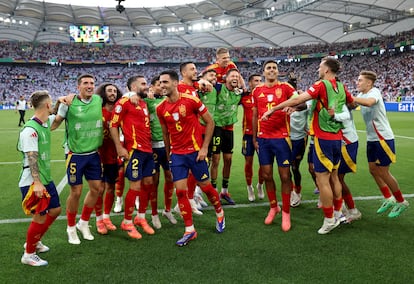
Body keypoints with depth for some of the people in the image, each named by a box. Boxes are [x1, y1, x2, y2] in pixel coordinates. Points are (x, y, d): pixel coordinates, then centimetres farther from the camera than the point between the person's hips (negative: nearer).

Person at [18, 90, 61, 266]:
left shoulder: (46, 122, 5)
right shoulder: (30, 130, -21)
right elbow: (31, 158, -26)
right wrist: (37, 183, -30)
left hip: (46, 179, 9)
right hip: (32, 183, -9)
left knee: (55, 210, 16)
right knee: (40, 218, -2)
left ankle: (33, 242, 36)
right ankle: (28, 255, 19)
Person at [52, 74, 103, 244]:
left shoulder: (99, 100, 0)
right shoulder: (69, 103, -11)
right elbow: (55, 123, -3)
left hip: (94, 153, 4)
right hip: (76, 154, -4)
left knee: (96, 188, 7)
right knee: (76, 191, 1)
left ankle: (83, 223, 29)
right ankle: (71, 228, 23)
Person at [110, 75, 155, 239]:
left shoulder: (144, 103, 17)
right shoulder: (124, 102, -7)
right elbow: (113, 125, -10)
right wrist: (119, 148, -15)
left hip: (147, 150, 8)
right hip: (134, 150, -8)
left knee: (148, 183, 12)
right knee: (135, 186, -4)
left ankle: (141, 218, 28)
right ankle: (127, 222, 13)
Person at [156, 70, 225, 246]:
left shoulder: (191, 100, -11)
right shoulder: (161, 109, 1)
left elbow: (210, 122, -5)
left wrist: (205, 147, -9)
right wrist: (168, 155, 15)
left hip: (195, 151, -3)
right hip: (176, 154, 3)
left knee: (205, 186, 8)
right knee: (180, 191, -2)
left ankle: (220, 214, 37)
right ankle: (189, 230, 12)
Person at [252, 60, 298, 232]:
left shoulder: (285, 87, 0)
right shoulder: (257, 91, 9)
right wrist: (254, 138, 12)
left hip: (281, 137, -3)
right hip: (263, 138, 3)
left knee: (284, 176, 0)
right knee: (267, 175, 8)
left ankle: (286, 212, 13)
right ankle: (273, 207, 27)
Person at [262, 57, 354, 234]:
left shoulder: (322, 85, -12)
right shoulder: (341, 87, 9)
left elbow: (298, 100, -20)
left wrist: (272, 109, -17)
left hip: (323, 138, -8)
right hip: (337, 137, 8)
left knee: (322, 179, -2)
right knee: (334, 177, 17)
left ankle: (329, 220, 4)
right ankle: (338, 213, 27)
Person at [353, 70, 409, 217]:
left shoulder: (374, 91, -17)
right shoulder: (361, 95, 9)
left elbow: (369, 102, -40)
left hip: (383, 138, -8)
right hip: (372, 139, 8)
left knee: (383, 172, -2)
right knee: (373, 170, 11)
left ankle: (401, 202, 17)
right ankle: (389, 199, 27)